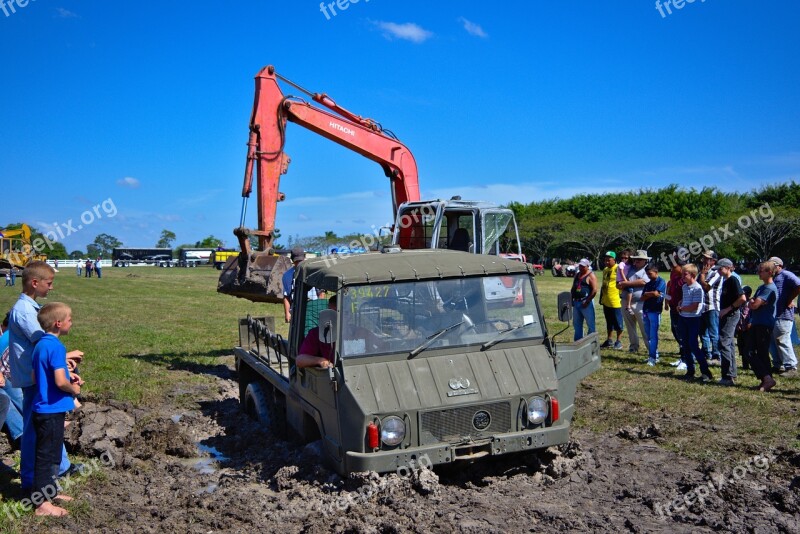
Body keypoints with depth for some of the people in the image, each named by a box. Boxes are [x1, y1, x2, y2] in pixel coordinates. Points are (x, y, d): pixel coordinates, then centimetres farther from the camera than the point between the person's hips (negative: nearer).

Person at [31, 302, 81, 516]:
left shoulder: (41, 345, 9)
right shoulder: (56, 346, -21)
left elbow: (35, 377, 14)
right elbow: (60, 382, -28)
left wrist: (68, 378, 9)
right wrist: (74, 388, -7)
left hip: (43, 408, 9)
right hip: (51, 410, -9)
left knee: (52, 453, 21)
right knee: (47, 455, 1)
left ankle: (48, 492, 35)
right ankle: (42, 504, 11)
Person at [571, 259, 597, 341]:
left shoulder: (590, 276, -7)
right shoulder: (577, 275, 16)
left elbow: (594, 290, -14)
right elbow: (573, 288, 21)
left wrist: (587, 302, -16)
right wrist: (572, 300, 9)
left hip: (586, 303, -8)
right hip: (576, 302, 8)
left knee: (590, 324, -3)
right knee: (577, 324, 13)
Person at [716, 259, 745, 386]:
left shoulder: (733, 280, -14)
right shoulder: (725, 281, 14)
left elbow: (742, 298, -22)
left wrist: (728, 309, -17)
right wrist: (722, 311, 13)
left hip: (731, 315, -10)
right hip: (726, 316, 10)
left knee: (724, 344, -12)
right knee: (729, 344, 13)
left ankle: (728, 377, -10)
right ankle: (732, 375, 20)